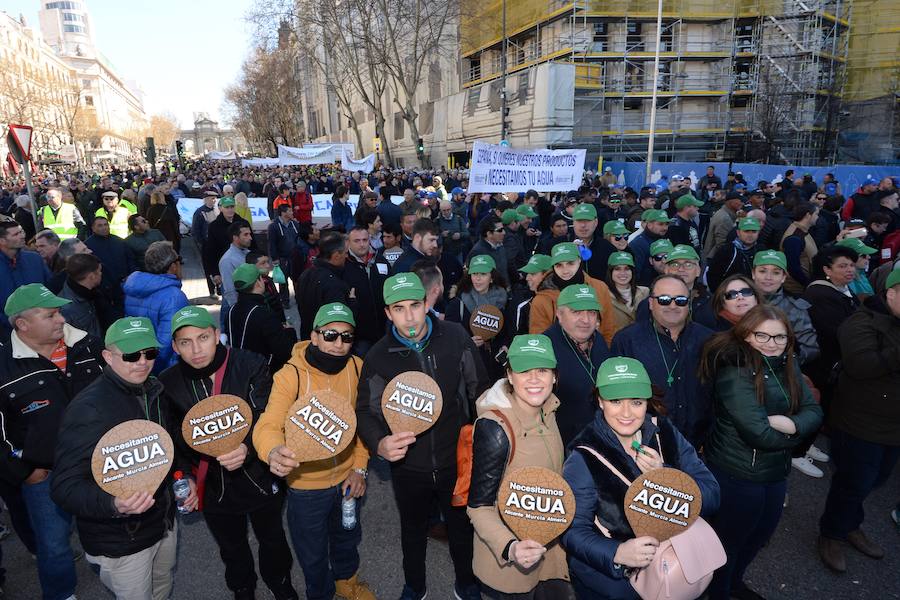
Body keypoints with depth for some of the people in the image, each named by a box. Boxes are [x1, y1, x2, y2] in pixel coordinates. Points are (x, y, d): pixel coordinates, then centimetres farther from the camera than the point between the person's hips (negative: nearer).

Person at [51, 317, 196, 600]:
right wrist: (114, 504, -44)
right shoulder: (88, 409, -24)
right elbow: (64, 487, -28)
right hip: (120, 544, -7)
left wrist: (186, 476, 0)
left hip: (166, 522, 7)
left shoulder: (154, 392, -1)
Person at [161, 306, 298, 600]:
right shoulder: (168, 383, -11)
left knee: (272, 539, 23)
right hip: (214, 488, 2)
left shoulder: (251, 366, -19)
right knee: (232, 549, 27)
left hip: (260, 478, -1)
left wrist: (248, 447, -39)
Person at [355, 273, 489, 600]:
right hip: (408, 465, 1)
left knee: (462, 527, 21)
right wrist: (379, 444, -27)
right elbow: (366, 410, -8)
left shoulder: (456, 337, -14)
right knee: (413, 531, 25)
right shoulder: (378, 356, -13)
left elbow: (479, 390, -4)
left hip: (456, 459, 0)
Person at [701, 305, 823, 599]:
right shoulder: (734, 370, -25)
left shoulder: (786, 365, 0)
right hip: (737, 475, -8)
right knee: (729, 541, 13)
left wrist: (789, 424, -24)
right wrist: (795, 435, -10)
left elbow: (814, 412, -4)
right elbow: (758, 433, -28)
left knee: (760, 536, 27)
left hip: (776, 472, 8)